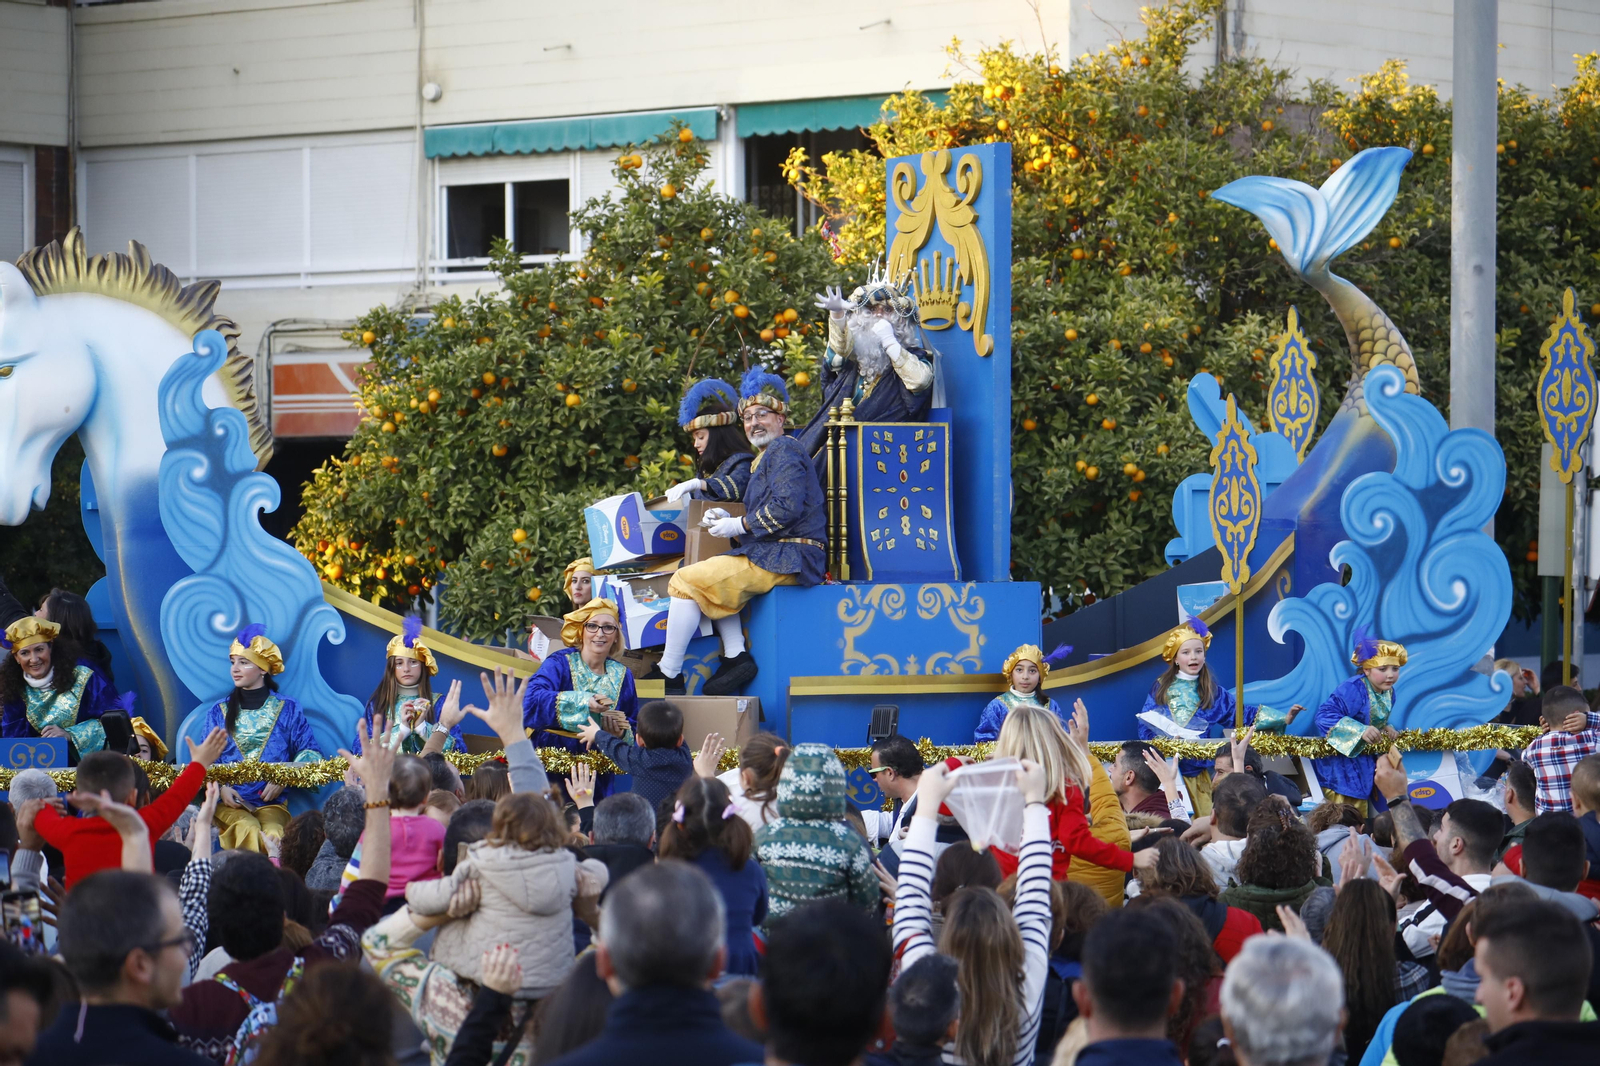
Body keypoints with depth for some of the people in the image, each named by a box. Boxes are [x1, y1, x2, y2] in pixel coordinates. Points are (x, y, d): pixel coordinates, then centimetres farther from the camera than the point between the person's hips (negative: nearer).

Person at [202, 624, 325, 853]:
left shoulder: (288, 710, 11)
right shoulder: (218, 712, 15)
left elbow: (310, 754, 6)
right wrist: (221, 787, -12)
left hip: (271, 802, 0)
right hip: (230, 803, 1)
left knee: (273, 833, -33)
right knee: (248, 829, -33)